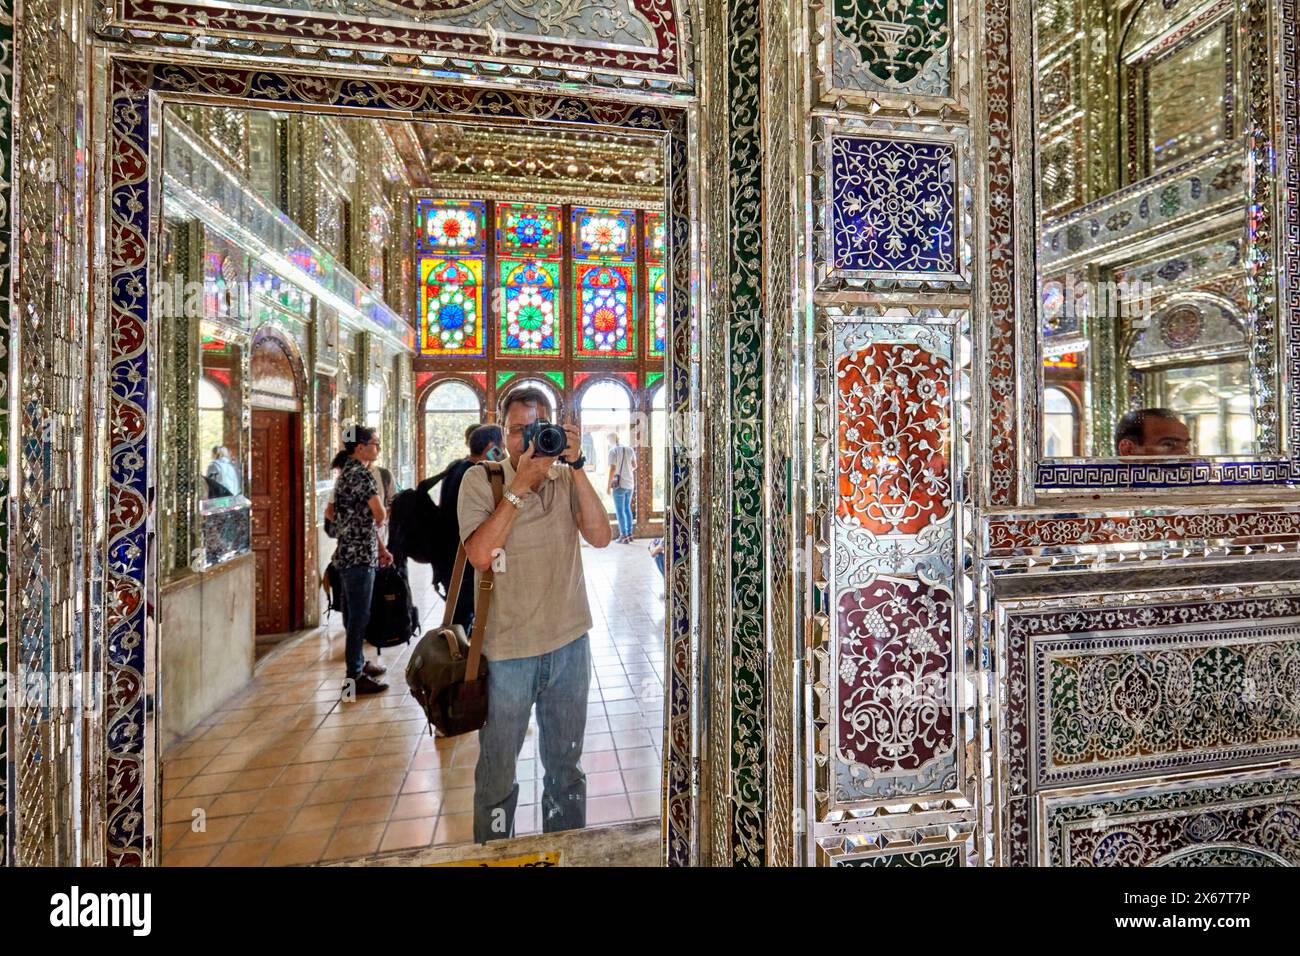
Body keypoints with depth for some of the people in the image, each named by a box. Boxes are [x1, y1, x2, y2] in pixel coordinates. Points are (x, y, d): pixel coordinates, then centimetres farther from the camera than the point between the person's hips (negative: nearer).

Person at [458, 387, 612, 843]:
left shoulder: (567, 478, 0)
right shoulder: (480, 480, -7)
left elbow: (599, 536, -12)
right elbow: (479, 555, -19)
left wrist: (576, 466, -18)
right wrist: (520, 486, -23)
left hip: (570, 643, 3)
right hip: (507, 650, -2)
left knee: (565, 767, 20)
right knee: (497, 771, 15)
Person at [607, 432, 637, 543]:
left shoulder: (613, 451, -10)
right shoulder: (629, 449, 8)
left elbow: (612, 469, -16)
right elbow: (634, 466, 18)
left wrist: (608, 484, -8)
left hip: (619, 484, -6)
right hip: (630, 483, 6)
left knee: (620, 510, 0)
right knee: (627, 508, 17)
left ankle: (624, 536, 0)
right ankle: (629, 534, 18)